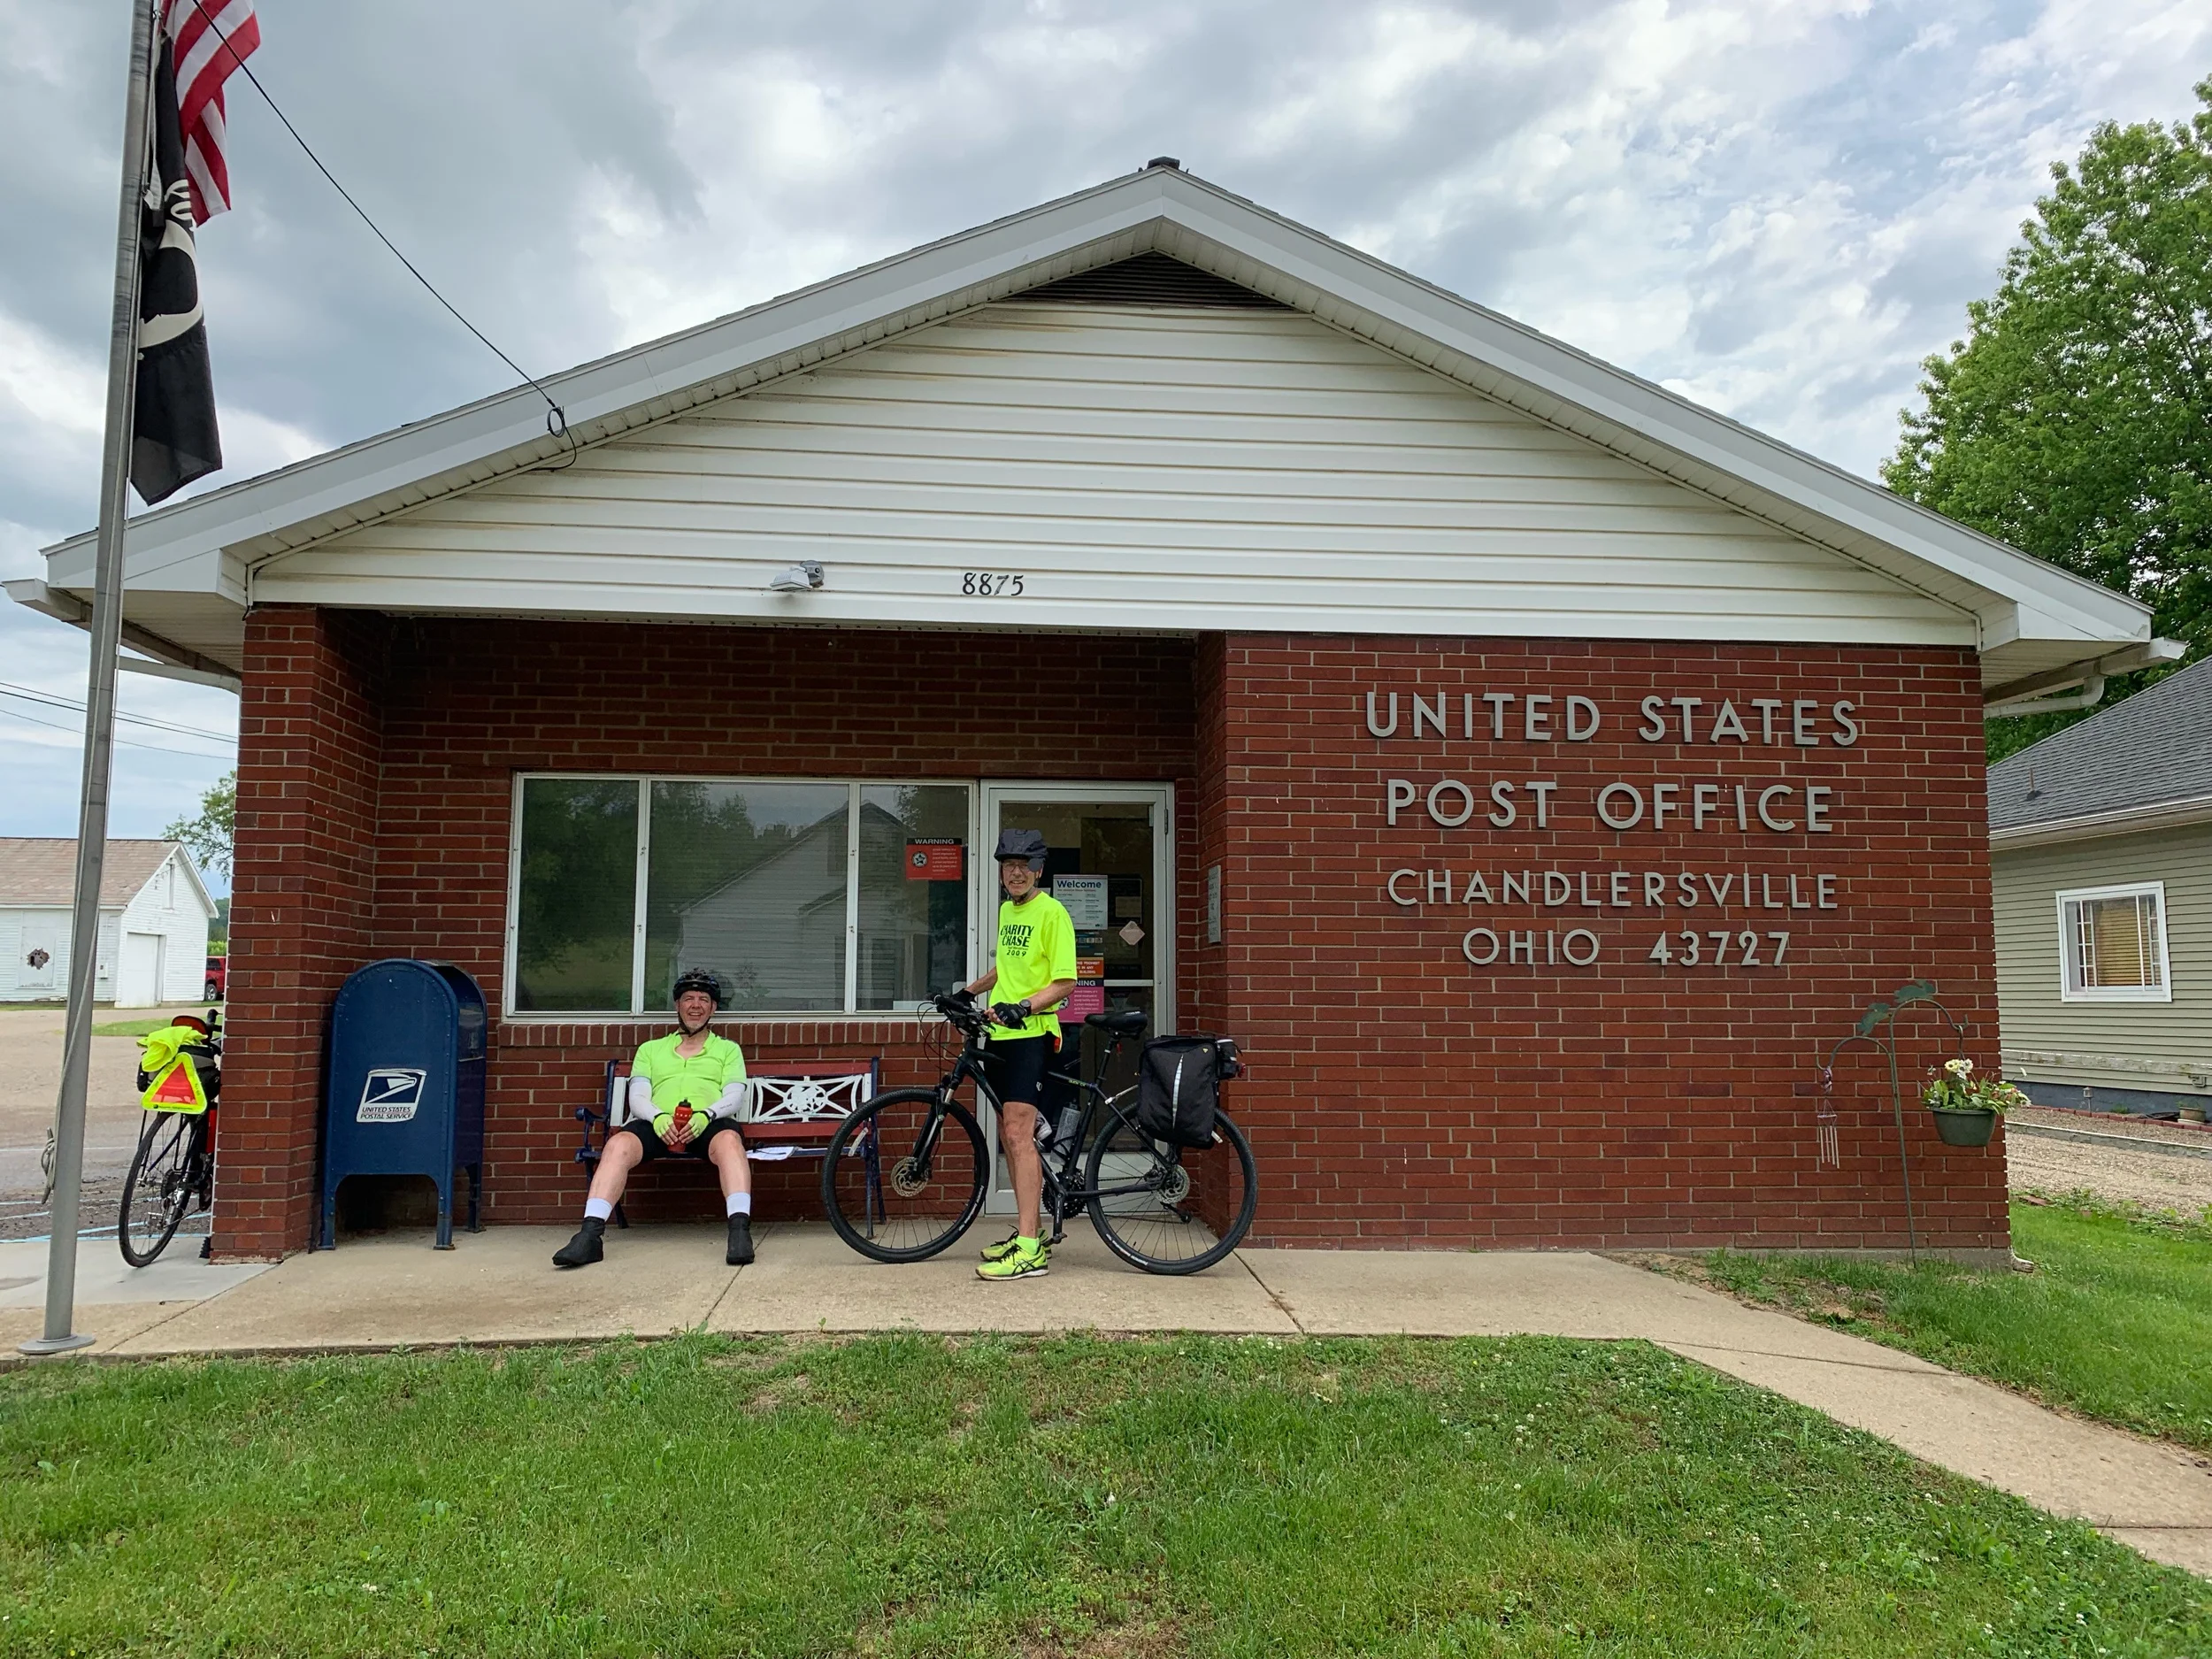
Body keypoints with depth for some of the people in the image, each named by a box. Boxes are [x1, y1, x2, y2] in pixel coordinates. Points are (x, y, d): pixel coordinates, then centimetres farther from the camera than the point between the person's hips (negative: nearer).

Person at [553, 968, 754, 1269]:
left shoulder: (728, 1049, 26)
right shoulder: (650, 1049, 29)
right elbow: (638, 1097, 15)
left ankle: (740, 1233, -51)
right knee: (618, 1145, -32)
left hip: (709, 1123, -1)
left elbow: (735, 1096, 10)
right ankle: (590, 1236, -40)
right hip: (658, 1123, 2)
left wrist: (706, 1115, -14)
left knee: (729, 1140, -38)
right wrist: (658, 1117, -11)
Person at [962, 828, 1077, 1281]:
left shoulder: (1051, 912, -9)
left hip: (1031, 1034, -9)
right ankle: (1029, 1232, 22)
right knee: (1010, 1136, 11)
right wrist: (969, 992, 32)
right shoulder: (1006, 911, 16)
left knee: (1018, 1133, -16)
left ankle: (1029, 1252, -17)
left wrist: (1023, 1007, -27)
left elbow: (1064, 982, -15)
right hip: (1000, 1033, 9)